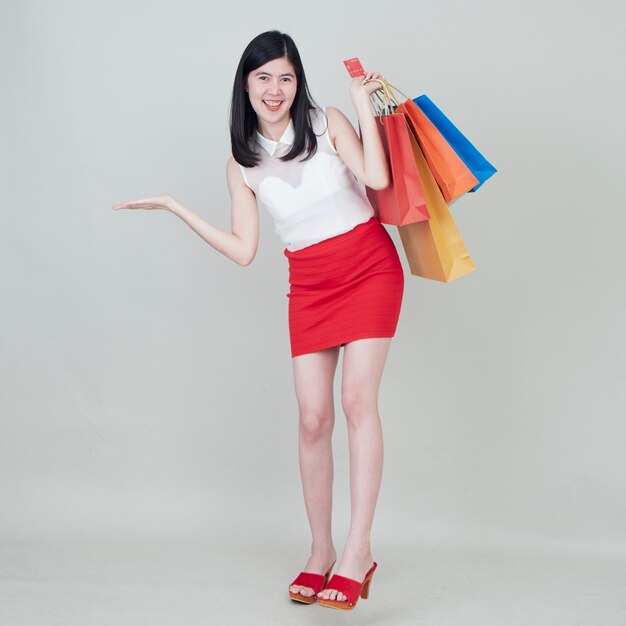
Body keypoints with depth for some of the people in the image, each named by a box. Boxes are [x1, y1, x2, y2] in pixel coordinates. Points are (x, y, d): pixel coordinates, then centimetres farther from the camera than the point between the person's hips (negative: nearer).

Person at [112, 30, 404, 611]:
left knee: (358, 398, -15)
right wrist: (176, 207, 2)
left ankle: (357, 551, -10)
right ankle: (321, 552, 13)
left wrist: (363, 102, -15)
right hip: (308, 285, 3)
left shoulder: (327, 123, -3)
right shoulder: (242, 163, 5)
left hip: (369, 267, -3)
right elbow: (243, 250, 2)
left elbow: (378, 177, -18)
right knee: (313, 418, -2)